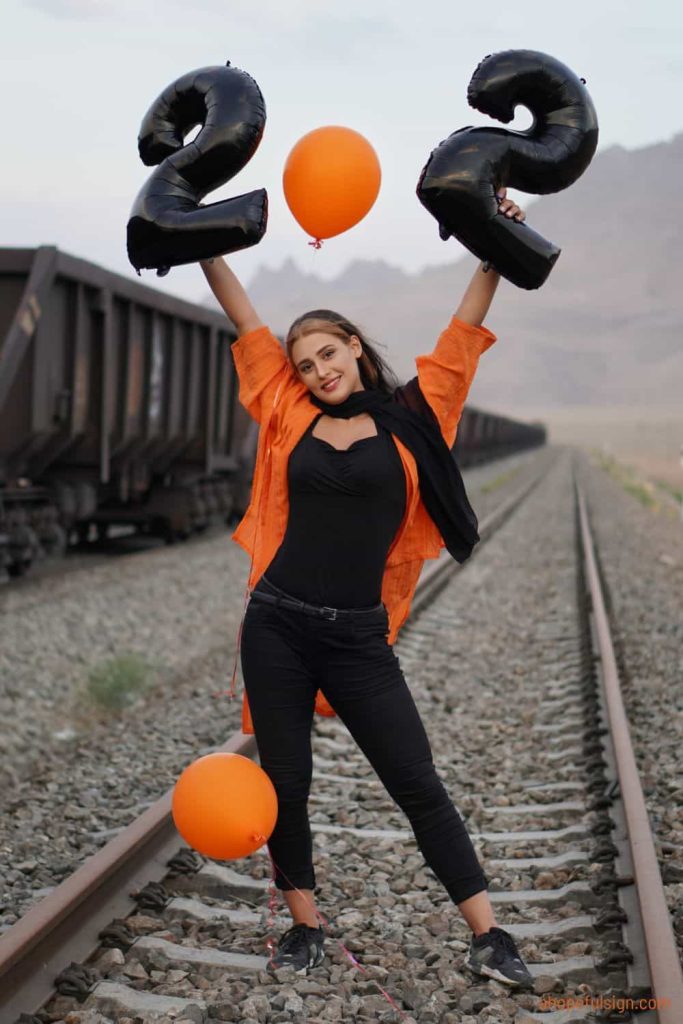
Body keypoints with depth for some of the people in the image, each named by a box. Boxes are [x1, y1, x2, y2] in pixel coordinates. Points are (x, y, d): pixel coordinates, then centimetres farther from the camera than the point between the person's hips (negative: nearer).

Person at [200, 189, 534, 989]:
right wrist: (203, 250, 13)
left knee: (418, 784, 0)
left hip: (359, 637, -2)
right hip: (278, 626, 2)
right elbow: (245, 323, 11)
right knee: (284, 784, 8)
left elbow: (463, 335, 5)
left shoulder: (409, 419, 4)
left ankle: (488, 938, 6)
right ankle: (305, 927, 24)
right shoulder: (291, 417, 6)